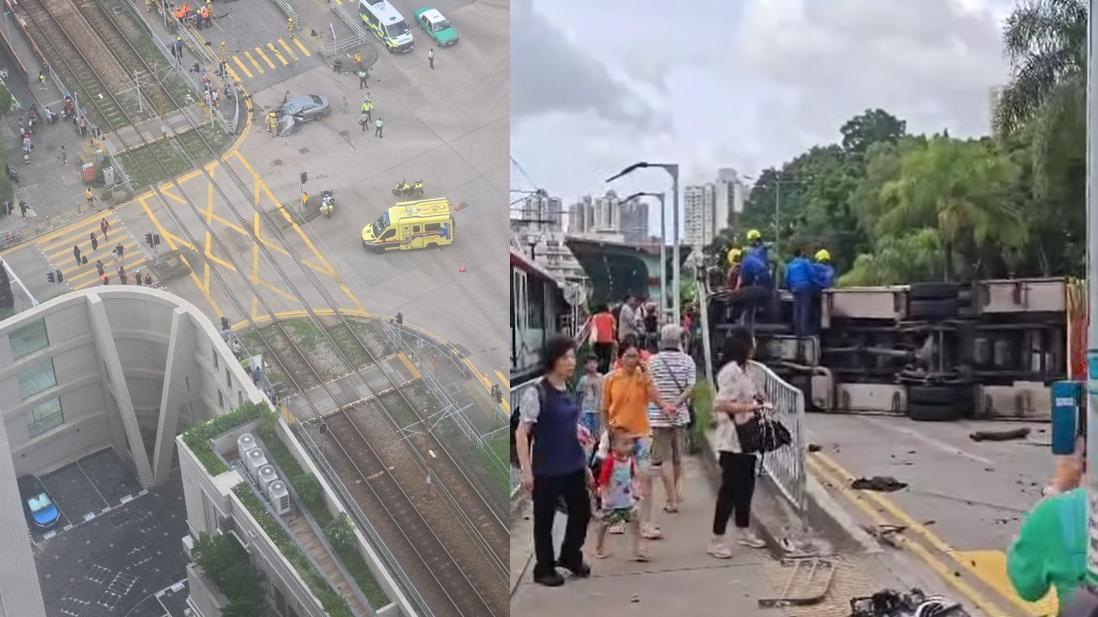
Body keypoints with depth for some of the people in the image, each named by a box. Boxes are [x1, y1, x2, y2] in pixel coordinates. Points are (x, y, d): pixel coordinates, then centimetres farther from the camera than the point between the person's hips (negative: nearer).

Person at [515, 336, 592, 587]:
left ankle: (571, 557, 36)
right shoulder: (535, 393, -14)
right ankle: (544, 569, 22)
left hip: (573, 467, 7)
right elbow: (522, 434, -15)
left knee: (582, 511, 14)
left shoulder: (570, 391, 7)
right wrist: (526, 470, -20)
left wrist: (585, 464, 18)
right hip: (546, 470, -7)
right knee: (544, 520, 6)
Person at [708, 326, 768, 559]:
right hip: (732, 440, -10)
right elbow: (722, 404, -24)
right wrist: (750, 407, -24)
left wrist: (755, 403, 6)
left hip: (746, 438, 10)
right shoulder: (730, 371, -18)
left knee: (745, 486, 17)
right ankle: (716, 540, 2)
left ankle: (744, 532, 29)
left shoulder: (740, 370, 12)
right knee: (730, 488, -5)